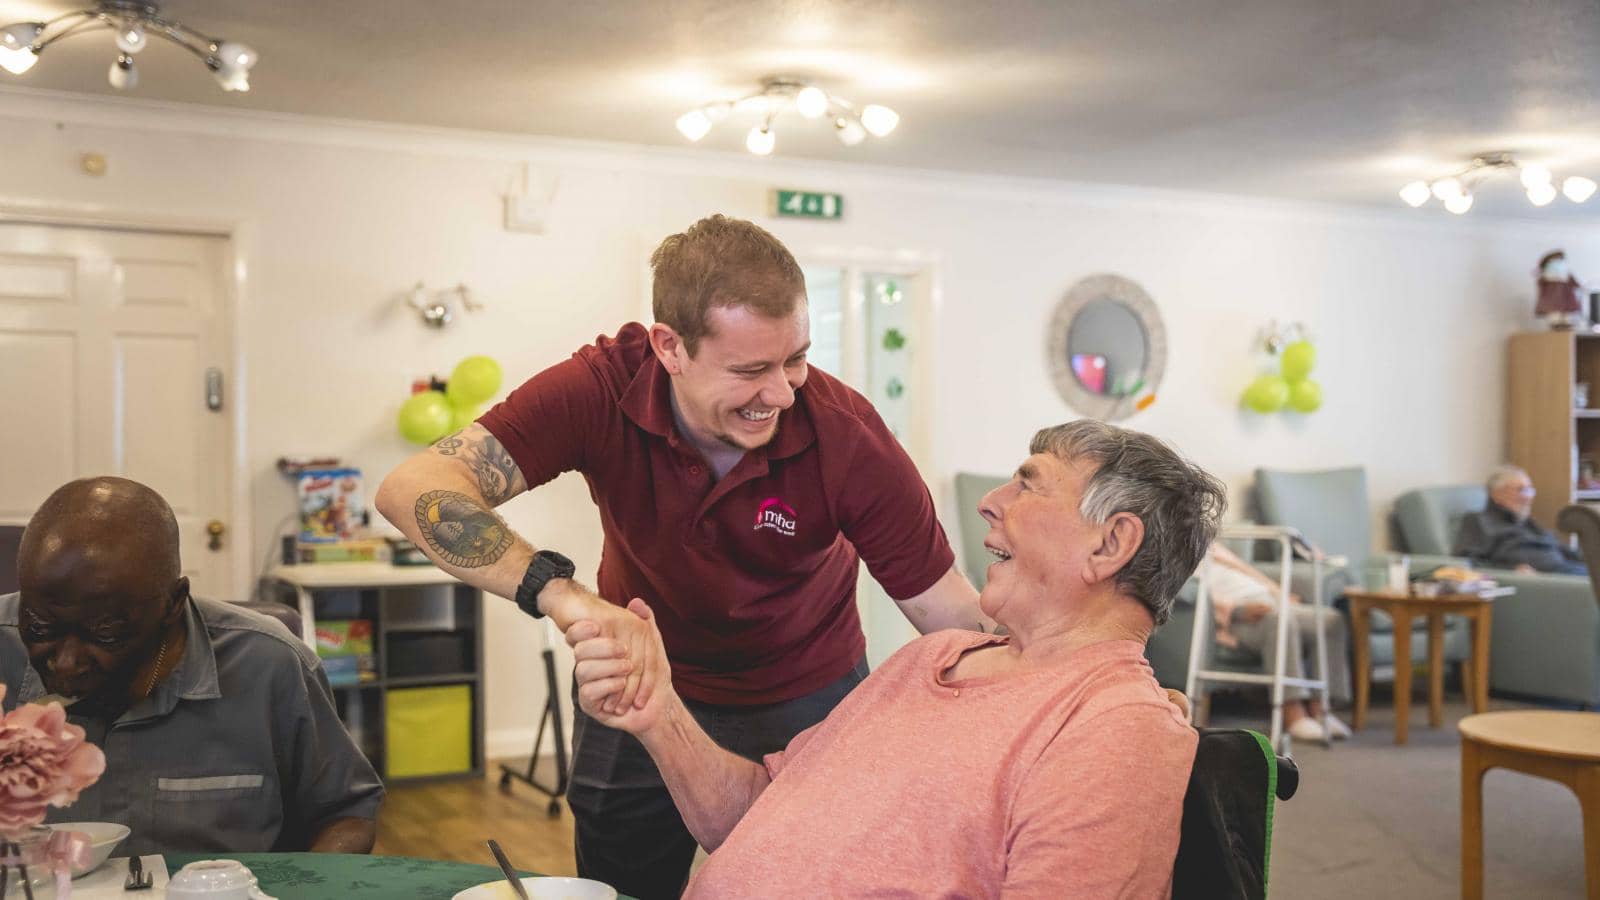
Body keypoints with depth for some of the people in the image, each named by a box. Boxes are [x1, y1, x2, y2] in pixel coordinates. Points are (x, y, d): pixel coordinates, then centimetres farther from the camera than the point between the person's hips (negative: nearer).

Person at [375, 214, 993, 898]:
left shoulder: (849, 437, -28)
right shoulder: (605, 388, -27)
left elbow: (950, 614, -21)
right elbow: (415, 488, -37)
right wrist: (558, 591, -51)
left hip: (806, 705, 0)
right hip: (640, 686, 1)